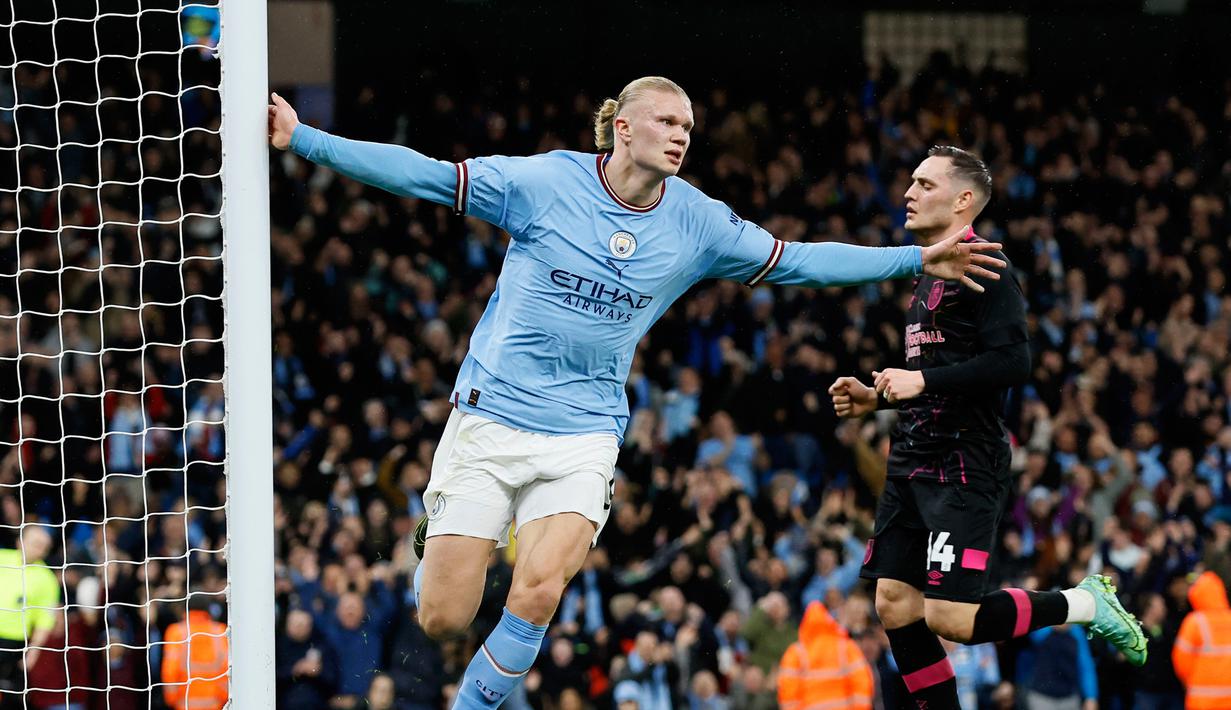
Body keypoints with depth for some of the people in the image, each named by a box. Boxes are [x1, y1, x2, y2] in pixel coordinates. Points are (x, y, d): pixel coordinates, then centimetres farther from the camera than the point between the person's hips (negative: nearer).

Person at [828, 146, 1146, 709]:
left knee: (949, 616, -16)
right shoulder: (927, 274, 20)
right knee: (895, 607, 2)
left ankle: (1084, 605, 3)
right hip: (913, 461, 9)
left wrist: (923, 381, -21)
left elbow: (1012, 363, -21)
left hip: (964, 465, -9)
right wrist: (876, 397, 17)